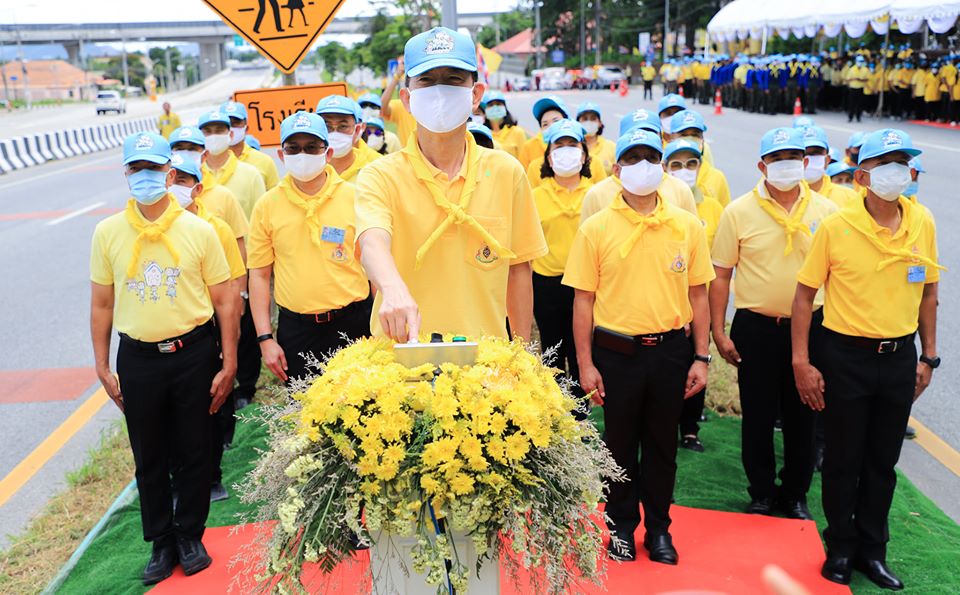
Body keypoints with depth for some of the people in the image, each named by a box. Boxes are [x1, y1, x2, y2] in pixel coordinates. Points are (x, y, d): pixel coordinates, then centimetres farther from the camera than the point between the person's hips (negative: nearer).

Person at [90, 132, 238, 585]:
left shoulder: (198, 231, -4)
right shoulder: (108, 233, 1)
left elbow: (224, 301, -2)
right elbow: (101, 304, 6)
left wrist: (228, 363, -4)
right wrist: (102, 367, 5)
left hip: (193, 353, -1)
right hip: (137, 359, 2)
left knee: (193, 453, 9)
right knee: (148, 458, 12)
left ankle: (190, 537, 29)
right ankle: (161, 543, 29)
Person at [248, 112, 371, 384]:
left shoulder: (355, 197, -2)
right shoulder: (267, 206, 1)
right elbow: (259, 275, 5)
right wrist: (265, 338, 0)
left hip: (353, 322, -1)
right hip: (296, 328, 1)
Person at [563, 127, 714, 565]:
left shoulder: (688, 226, 2)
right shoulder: (596, 228, -4)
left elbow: (697, 295, 7)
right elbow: (583, 299, -3)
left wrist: (701, 357, 3)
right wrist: (585, 364, -5)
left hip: (671, 350, 2)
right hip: (616, 351, -1)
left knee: (662, 443, 14)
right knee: (620, 442, 12)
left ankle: (658, 528, 31)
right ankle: (622, 526, 30)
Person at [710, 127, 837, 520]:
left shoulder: (825, 211, 1)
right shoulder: (738, 212, -3)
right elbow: (720, 275, -1)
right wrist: (719, 332, -4)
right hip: (756, 328, -1)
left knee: (802, 415, 12)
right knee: (757, 416, 8)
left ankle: (795, 494, 30)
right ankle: (762, 494, 26)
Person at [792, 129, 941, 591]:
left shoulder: (922, 223, 0)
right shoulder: (835, 227, -12)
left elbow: (927, 291, 10)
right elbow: (804, 294, -7)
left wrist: (928, 356, 10)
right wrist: (801, 362, -9)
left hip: (900, 357, 4)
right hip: (846, 356, -3)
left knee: (883, 461, 15)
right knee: (844, 460, 9)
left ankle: (872, 549, 32)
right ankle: (840, 549, 28)